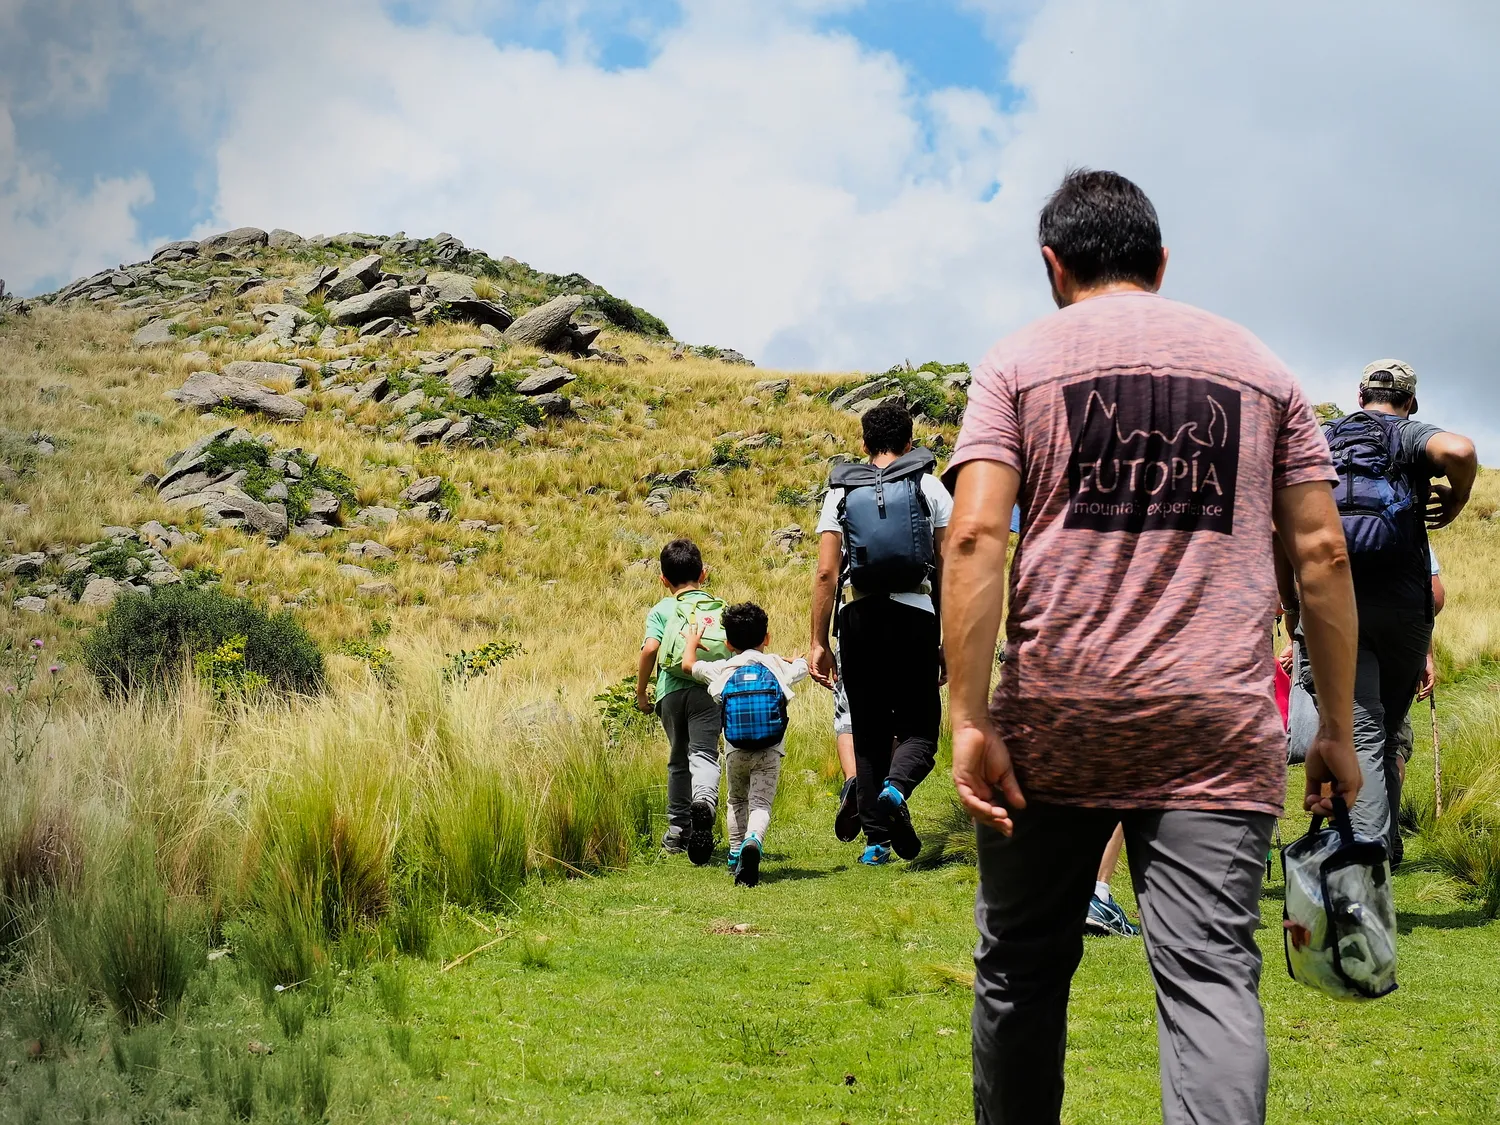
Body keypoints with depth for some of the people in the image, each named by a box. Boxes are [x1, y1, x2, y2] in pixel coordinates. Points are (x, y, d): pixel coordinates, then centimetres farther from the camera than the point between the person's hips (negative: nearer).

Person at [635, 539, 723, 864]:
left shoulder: (660, 610, 10)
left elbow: (650, 648, -6)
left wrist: (641, 691, 3)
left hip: (670, 691, 1)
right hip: (707, 690, -1)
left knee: (678, 760, 16)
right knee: (704, 753, -13)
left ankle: (678, 828, 23)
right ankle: (704, 800, -45)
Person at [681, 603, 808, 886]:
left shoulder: (722, 670, 6)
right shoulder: (778, 667, 9)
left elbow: (688, 664, 22)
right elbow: (803, 666, 31)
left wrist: (692, 641, 43)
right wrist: (797, 659, 56)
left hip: (736, 751, 1)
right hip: (770, 751, -1)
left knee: (737, 800, 25)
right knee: (761, 804, -9)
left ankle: (736, 855, 26)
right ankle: (753, 842, -39)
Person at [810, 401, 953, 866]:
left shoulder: (841, 492, 10)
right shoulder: (932, 489, 9)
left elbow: (826, 573, 4)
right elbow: (948, 568, 4)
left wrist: (819, 644, 7)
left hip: (859, 618, 1)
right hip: (914, 616, -1)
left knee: (869, 733, 11)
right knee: (918, 728, 6)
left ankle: (876, 840, 6)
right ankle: (896, 788, -25)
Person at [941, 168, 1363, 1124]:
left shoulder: (1017, 363, 6)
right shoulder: (1259, 366, 14)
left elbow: (977, 535, -8)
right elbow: (1322, 553, 8)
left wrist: (971, 721, -10)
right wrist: (1338, 731, 11)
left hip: (1052, 719, 0)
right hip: (1219, 724, 1)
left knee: (1022, 966, 14)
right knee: (1213, 976, -6)